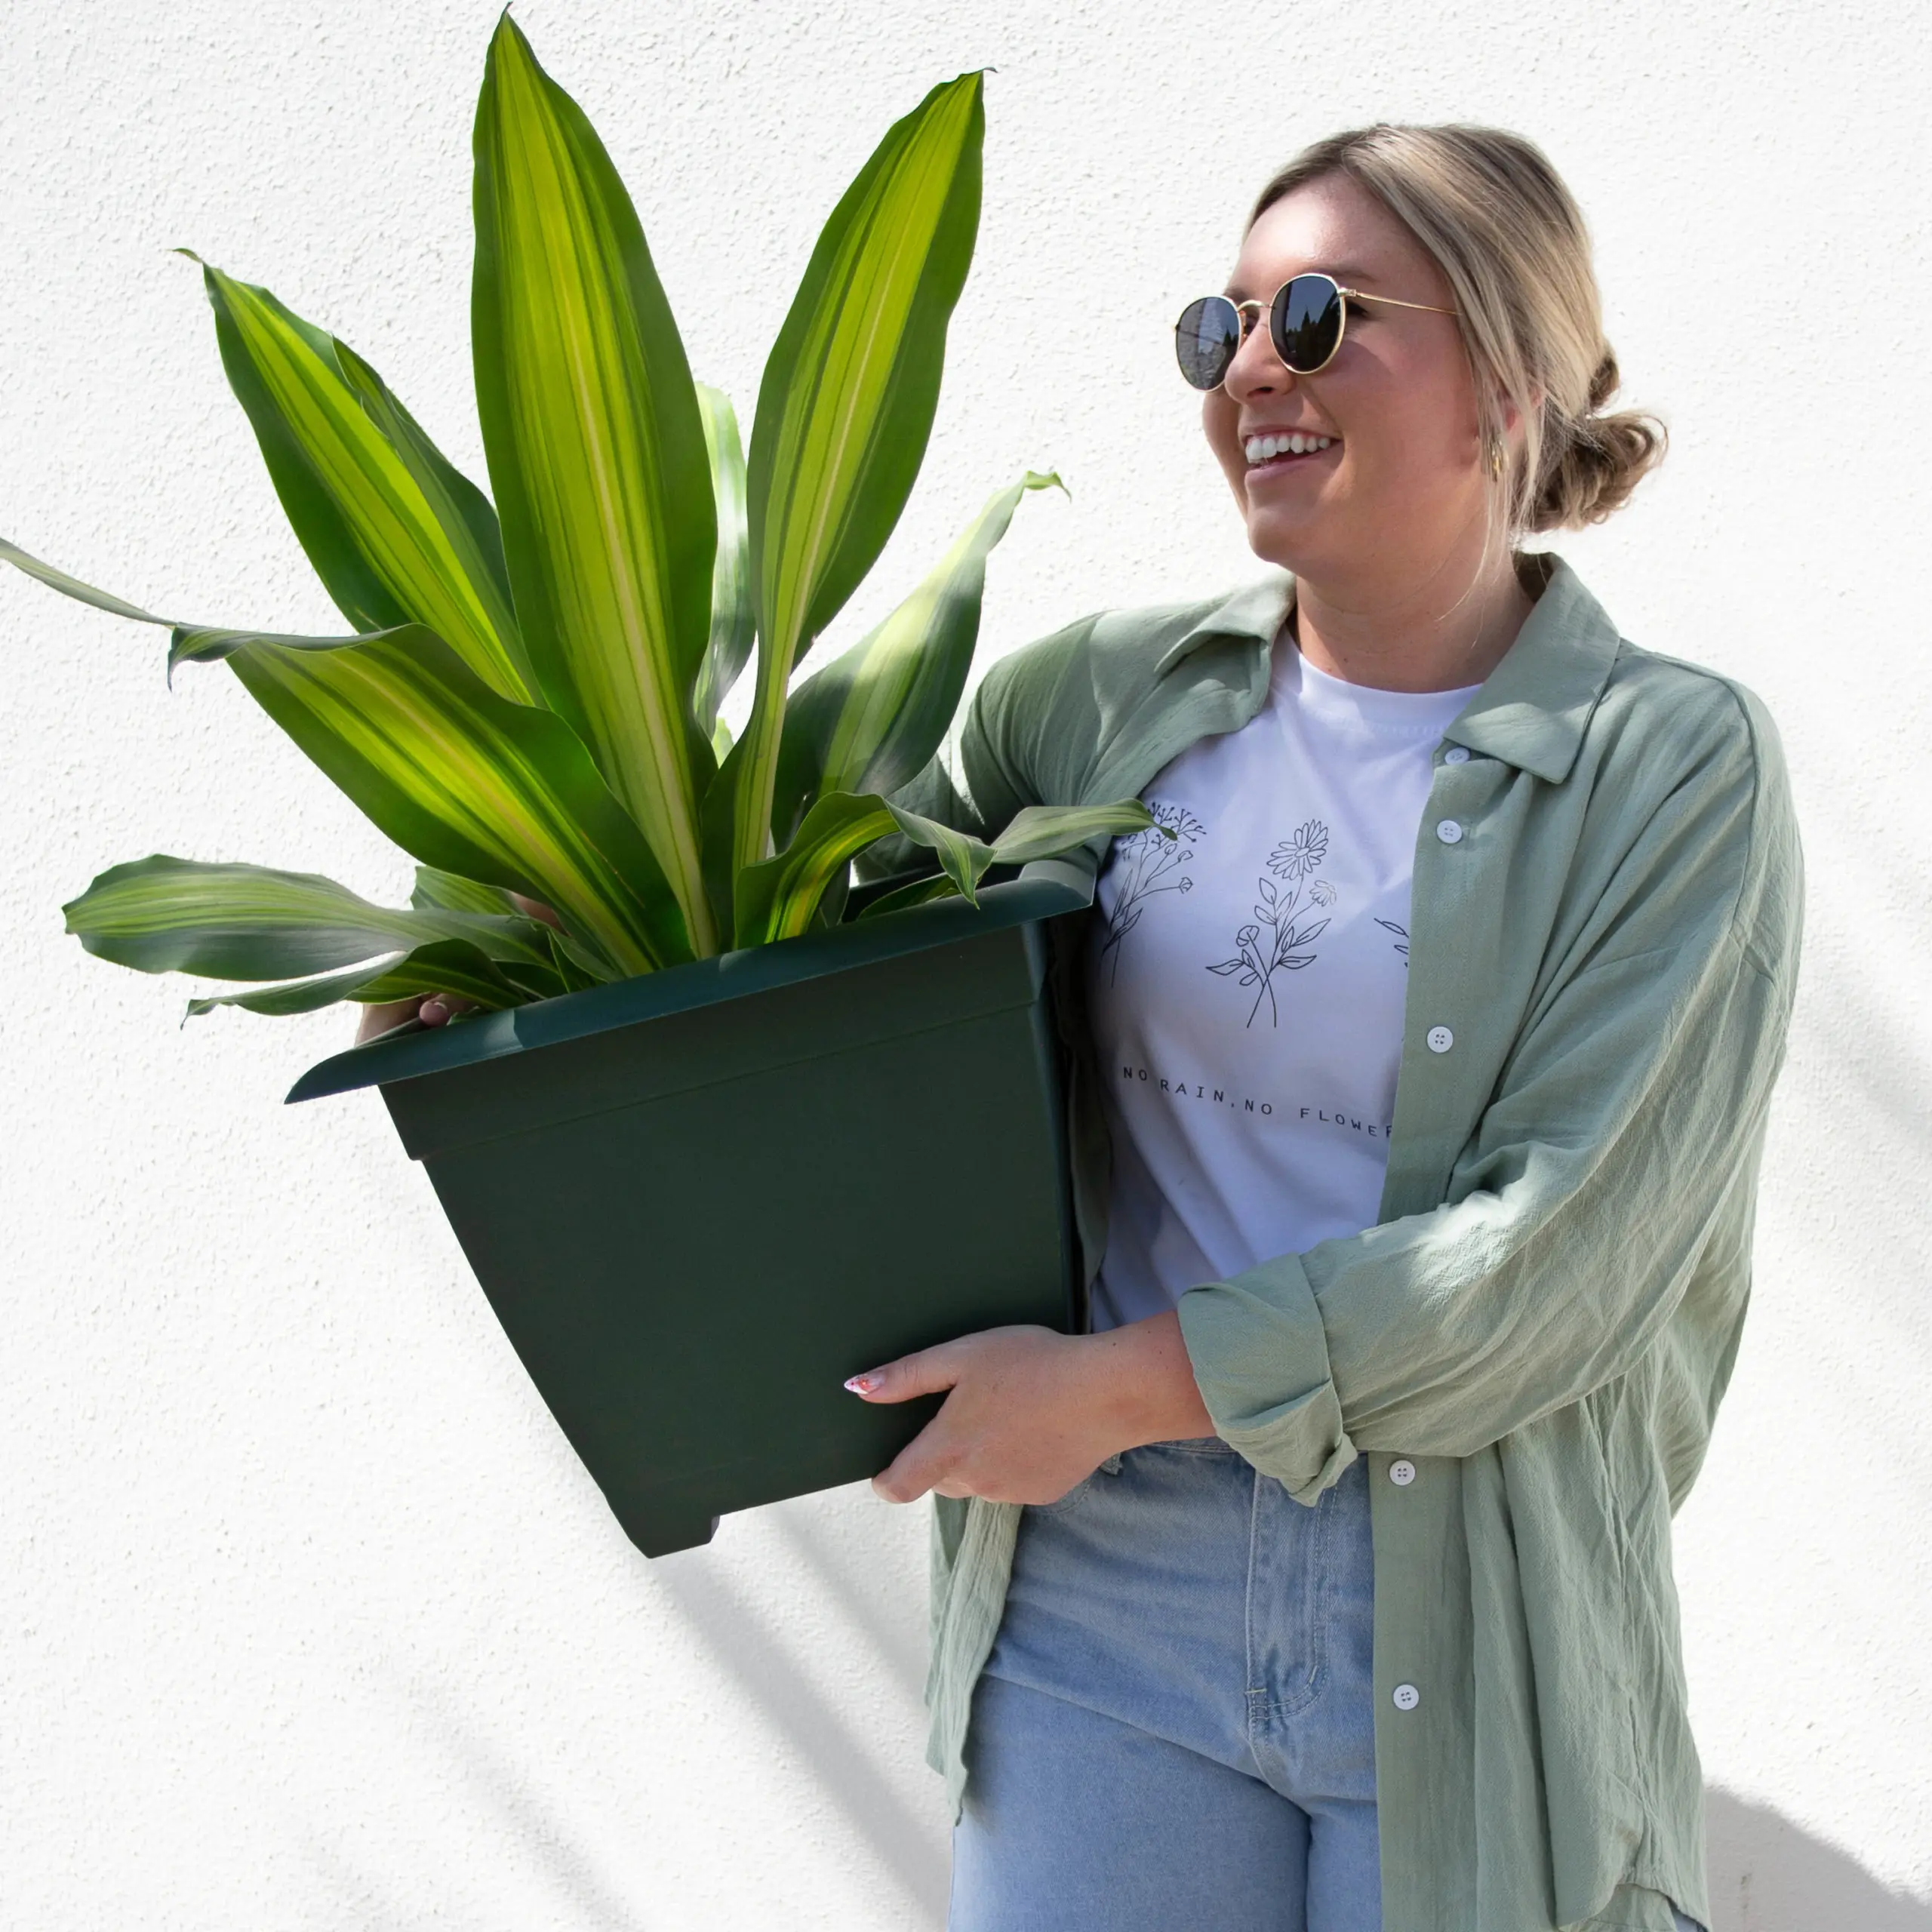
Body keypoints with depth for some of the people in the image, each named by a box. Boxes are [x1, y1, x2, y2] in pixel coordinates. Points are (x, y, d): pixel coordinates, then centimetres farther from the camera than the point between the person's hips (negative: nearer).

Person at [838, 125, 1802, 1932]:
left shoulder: (1673, 765, -6)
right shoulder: (1105, 692, 4)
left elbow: (1568, 1257, -13)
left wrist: (1123, 1381, -17)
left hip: (1475, 1630, -2)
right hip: (1097, 1585, 2)